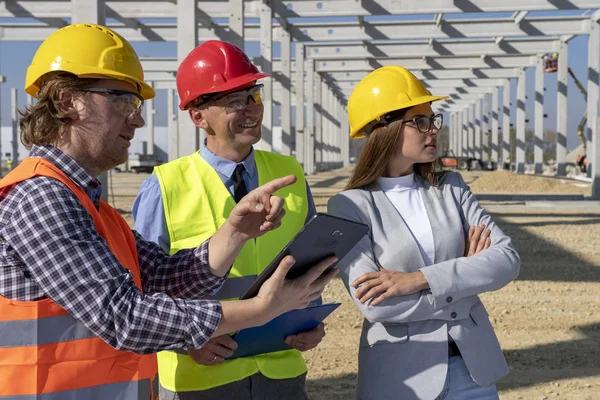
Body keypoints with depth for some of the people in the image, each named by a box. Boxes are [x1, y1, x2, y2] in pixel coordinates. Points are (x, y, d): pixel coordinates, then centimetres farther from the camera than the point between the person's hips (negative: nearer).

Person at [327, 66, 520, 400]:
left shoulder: (450, 188, 3)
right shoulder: (350, 206, -8)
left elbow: (508, 259, -7)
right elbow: (376, 305, -18)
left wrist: (419, 280, -18)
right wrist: (466, 277, -10)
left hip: (473, 367, 4)